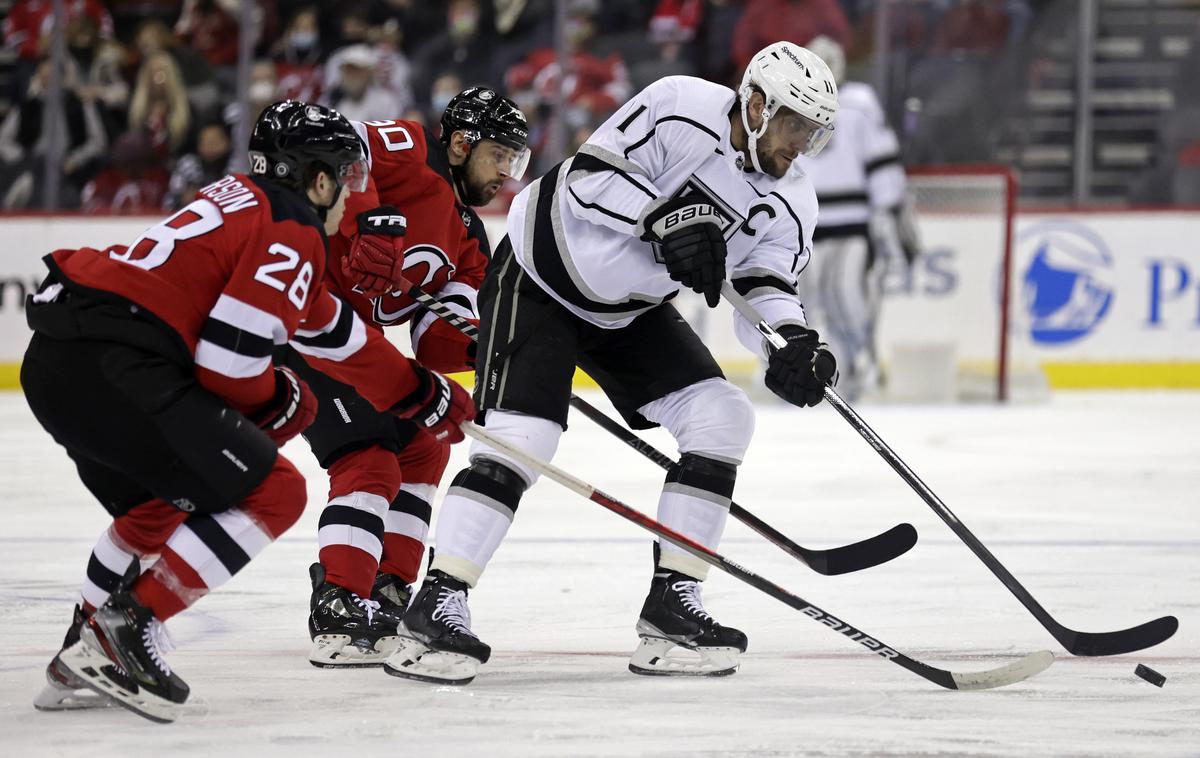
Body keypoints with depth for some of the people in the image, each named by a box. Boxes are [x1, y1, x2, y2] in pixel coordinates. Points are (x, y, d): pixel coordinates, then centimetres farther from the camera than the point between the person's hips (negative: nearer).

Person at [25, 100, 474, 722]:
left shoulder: (245, 201, 26)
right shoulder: (293, 230, -4)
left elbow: (332, 330, 35)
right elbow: (229, 355, -12)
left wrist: (421, 393, 40)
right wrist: (276, 404, 9)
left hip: (51, 361, 10)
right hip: (113, 369, -10)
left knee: (158, 502, 31)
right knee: (271, 492, -3)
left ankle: (83, 658, 28)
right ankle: (129, 627, -6)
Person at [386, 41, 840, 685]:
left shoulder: (789, 203, -7)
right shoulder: (681, 108, -23)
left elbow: (765, 292, -13)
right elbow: (590, 178, -24)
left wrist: (794, 347, -33)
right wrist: (666, 217, -37)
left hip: (631, 310, 7)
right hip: (540, 277, -7)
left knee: (722, 417, -5)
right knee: (523, 435, -20)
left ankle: (671, 605, 0)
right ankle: (436, 607, -17)